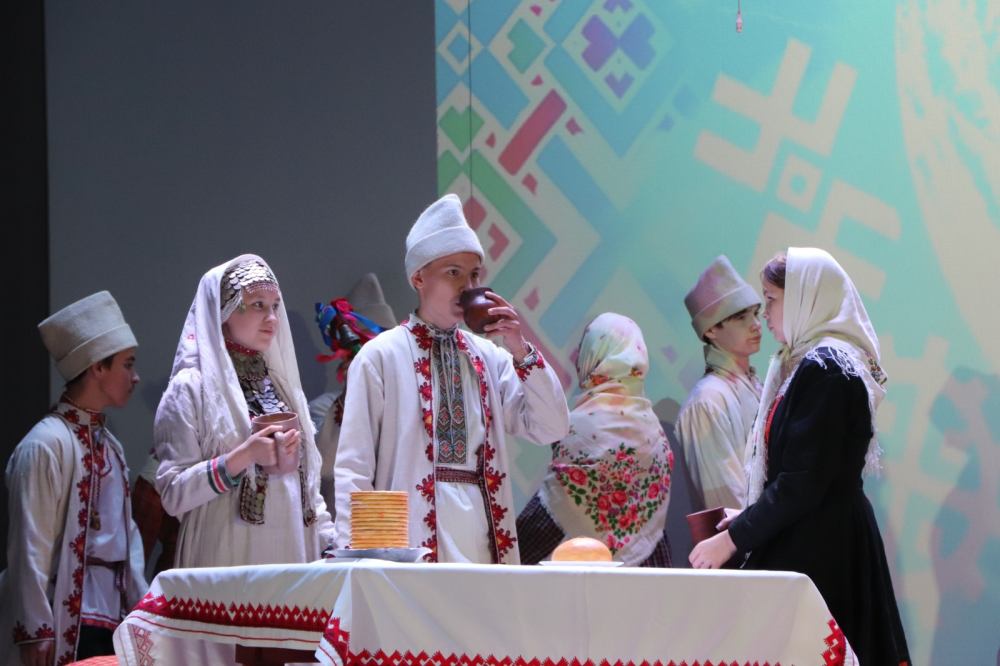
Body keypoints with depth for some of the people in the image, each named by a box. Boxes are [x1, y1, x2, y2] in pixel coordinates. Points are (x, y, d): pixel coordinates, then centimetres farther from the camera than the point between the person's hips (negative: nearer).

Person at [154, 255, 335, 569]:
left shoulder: (282, 386, 16)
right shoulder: (192, 387, -3)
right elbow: (173, 495, -10)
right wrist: (243, 457, -18)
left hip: (291, 560, 5)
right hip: (227, 564, -5)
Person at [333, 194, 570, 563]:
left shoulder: (488, 356, 14)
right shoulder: (381, 356, 1)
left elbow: (550, 430, 8)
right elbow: (353, 465, -2)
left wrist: (521, 351, -1)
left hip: (487, 544, 4)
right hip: (415, 544, -4)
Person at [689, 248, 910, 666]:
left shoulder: (823, 370, -15)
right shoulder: (811, 362, 16)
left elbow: (803, 482, -20)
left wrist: (732, 539, -14)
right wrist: (748, 518, 16)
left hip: (814, 550, -10)